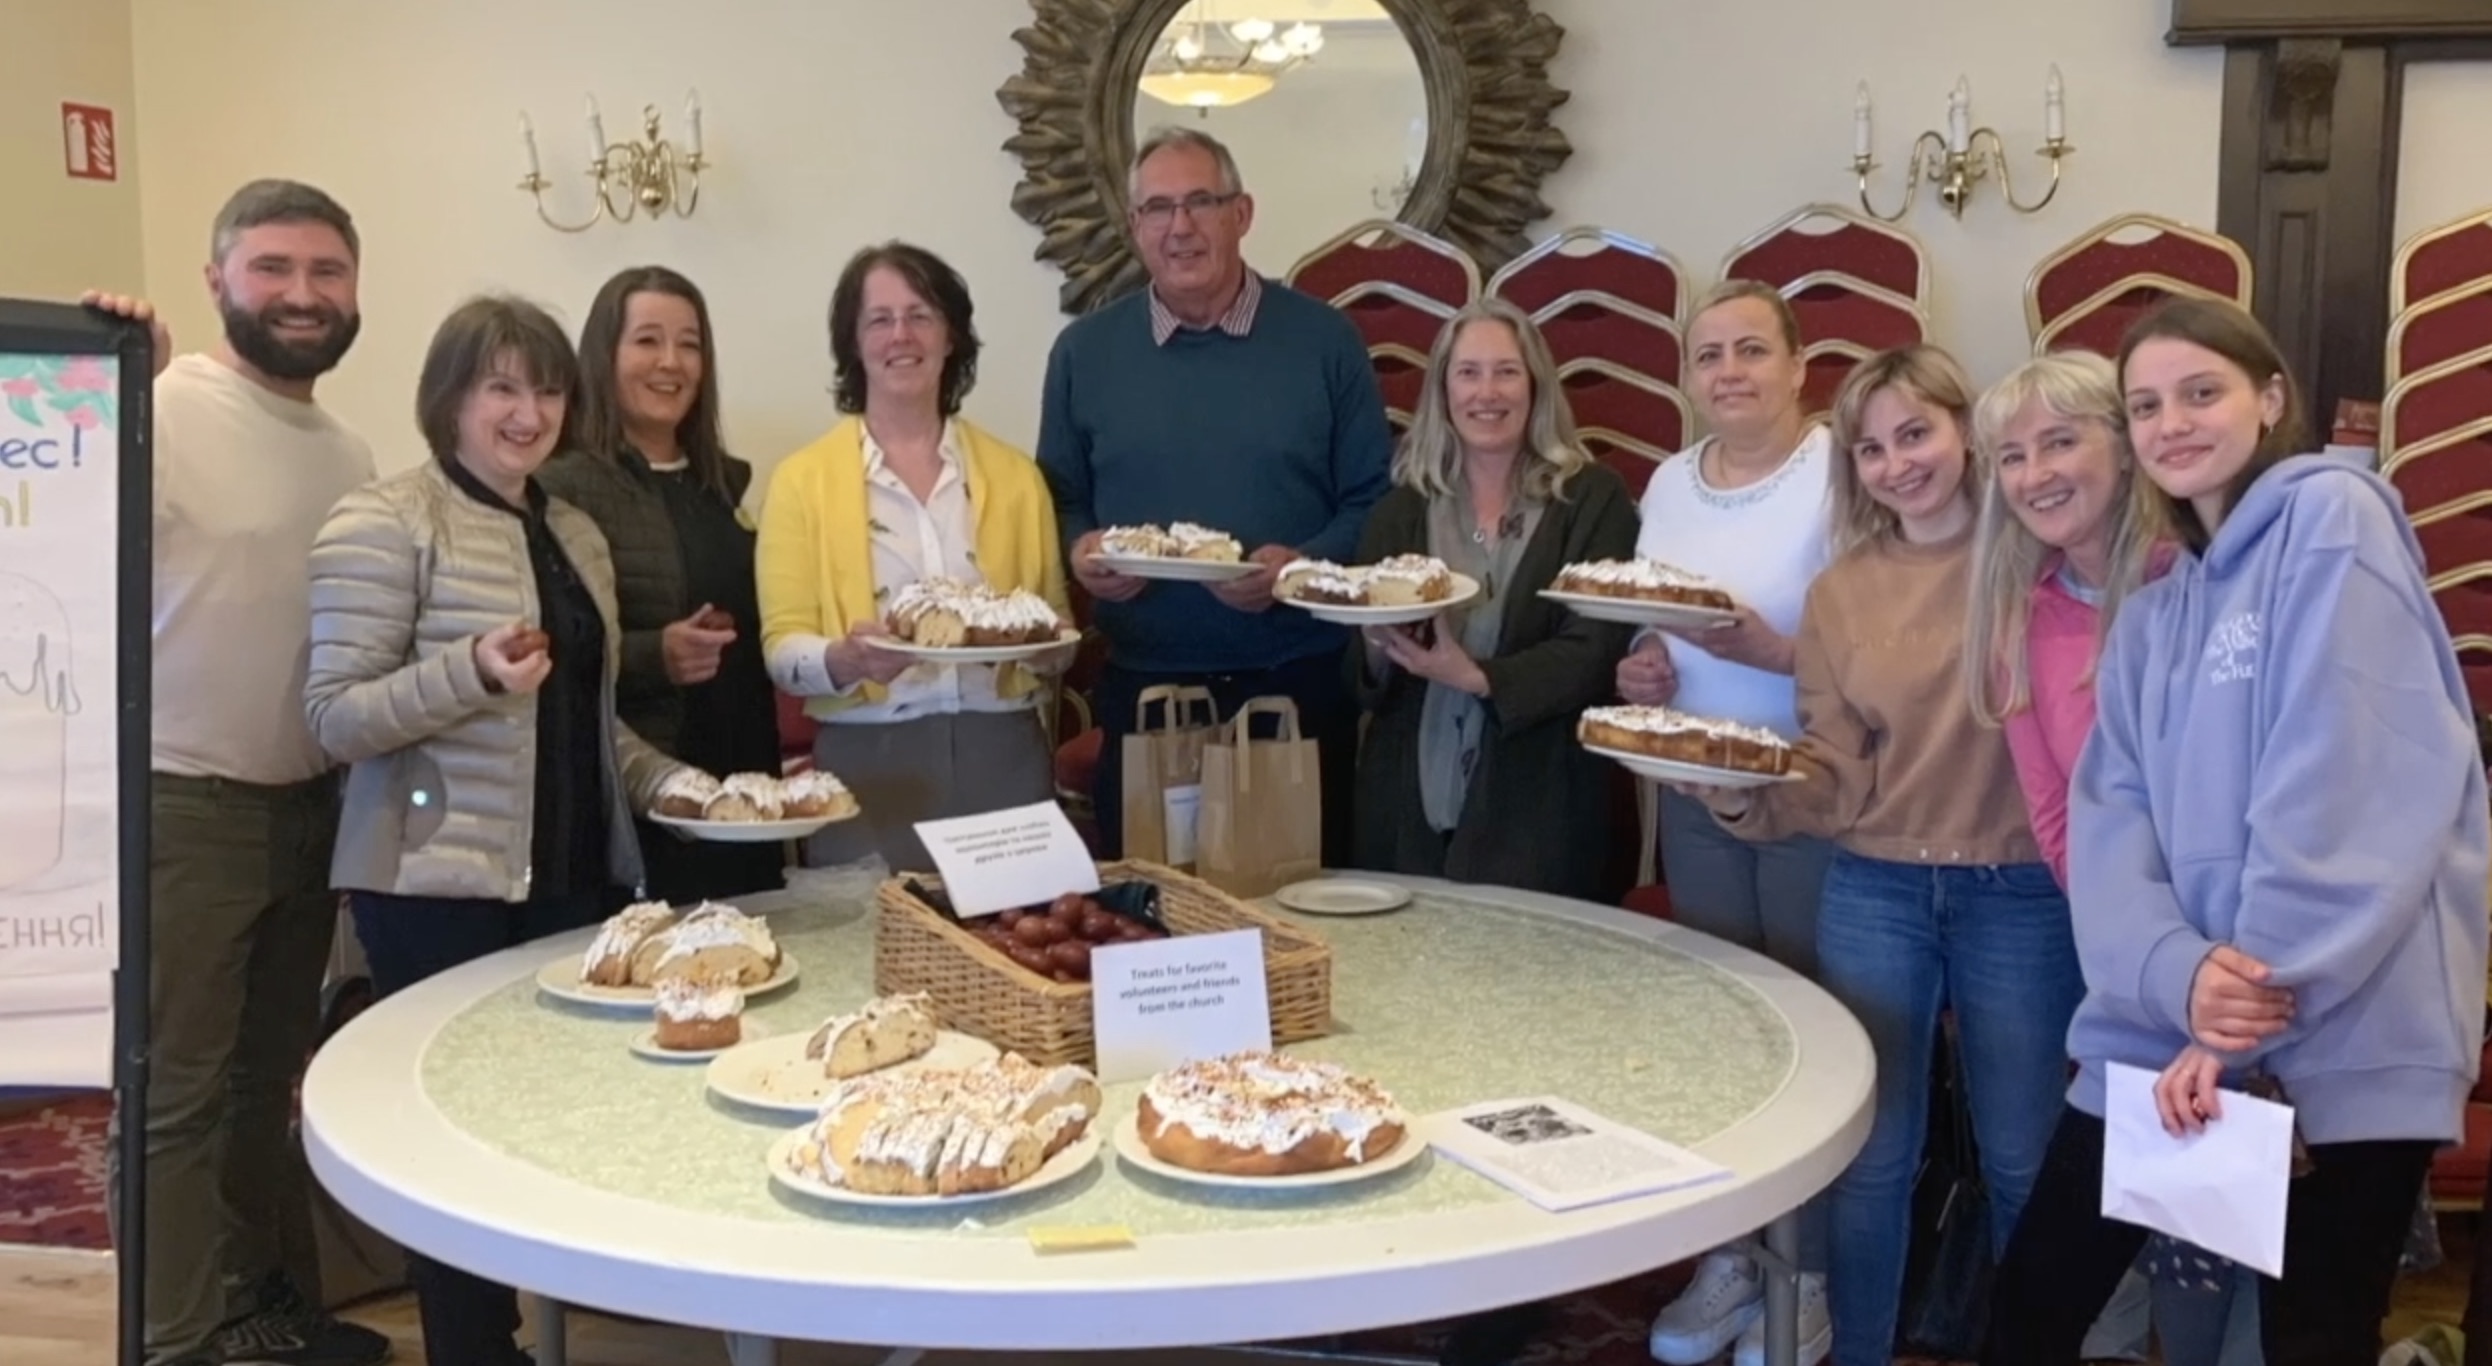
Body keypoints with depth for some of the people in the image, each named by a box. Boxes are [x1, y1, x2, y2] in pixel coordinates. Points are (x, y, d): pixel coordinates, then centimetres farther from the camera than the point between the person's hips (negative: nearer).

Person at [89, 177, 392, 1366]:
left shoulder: (351, 455, 11)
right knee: (176, 1094, 4)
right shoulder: (163, 409, -12)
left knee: (268, 1078, 18)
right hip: (180, 809, -7)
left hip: (309, 808, 7)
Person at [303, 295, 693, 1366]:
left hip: (574, 875, 6)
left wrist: (675, 787, 6)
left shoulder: (577, 534, 14)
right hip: (442, 885, -6)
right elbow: (334, 718, -12)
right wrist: (473, 672, -26)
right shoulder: (385, 523, -7)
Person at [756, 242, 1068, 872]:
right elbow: (782, 647, -3)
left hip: (1003, 756, 2)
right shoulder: (803, 480, 2)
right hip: (870, 764, -2)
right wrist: (846, 658, -23)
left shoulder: (1014, 475, 9)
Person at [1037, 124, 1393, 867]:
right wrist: (1078, 551, -10)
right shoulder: (1084, 350, 6)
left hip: (1299, 689, -1)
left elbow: (1374, 501, 2)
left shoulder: (1324, 339, 2)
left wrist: (1304, 564, -15)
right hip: (1143, 692, 1)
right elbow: (1059, 499, 12)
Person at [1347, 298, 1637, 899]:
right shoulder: (1401, 509, 9)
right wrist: (1379, 648, -16)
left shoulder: (1593, 499, -1)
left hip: (1533, 807, -3)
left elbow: (1596, 649, -9)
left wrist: (1477, 677, -22)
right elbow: (1361, 668, 7)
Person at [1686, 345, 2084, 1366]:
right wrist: (1743, 796, -16)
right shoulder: (1840, 591, 4)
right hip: (1874, 894, 2)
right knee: (1869, 1157, 10)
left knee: (2025, 1163, 12)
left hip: (2022, 895, -2)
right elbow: (1833, 777, 1)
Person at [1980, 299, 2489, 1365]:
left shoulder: (2333, 518, -5)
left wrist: (2248, 1007, -17)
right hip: (2164, 1025, 6)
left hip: (2342, 1035, -6)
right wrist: (2179, 977, -17)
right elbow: (2112, 818, 3)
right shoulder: (2150, 616, 16)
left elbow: (2349, 788, -16)